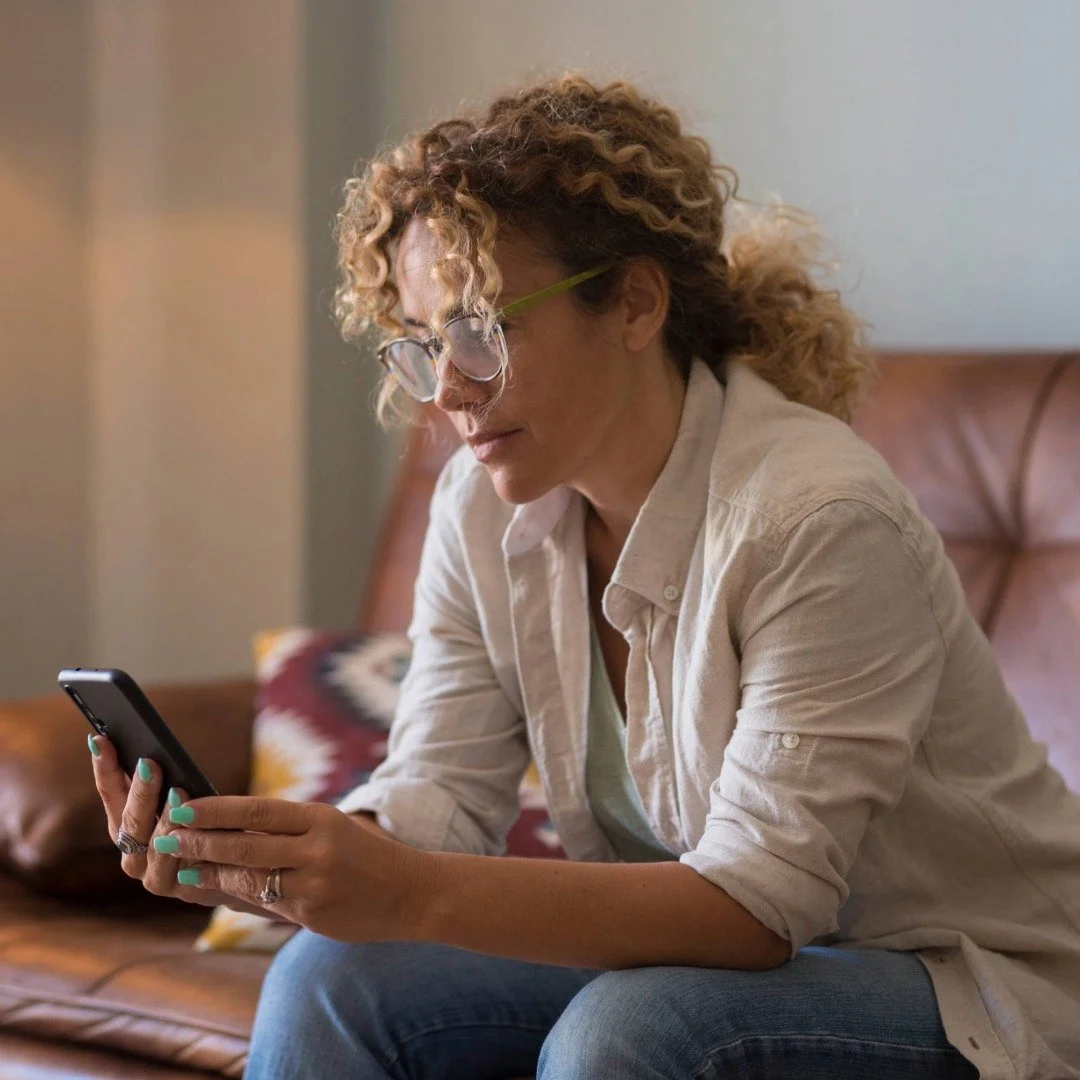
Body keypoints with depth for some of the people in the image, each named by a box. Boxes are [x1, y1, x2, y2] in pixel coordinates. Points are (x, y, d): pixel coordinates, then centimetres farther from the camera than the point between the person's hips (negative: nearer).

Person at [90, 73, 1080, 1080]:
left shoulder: (816, 520, -25)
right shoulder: (485, 509, -3)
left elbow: (757, 901, -28)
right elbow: (437, 797, -7)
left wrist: (418, 896, -39)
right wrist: (236, 854, -28)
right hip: (684, 958, 6)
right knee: (333, 977, -14)